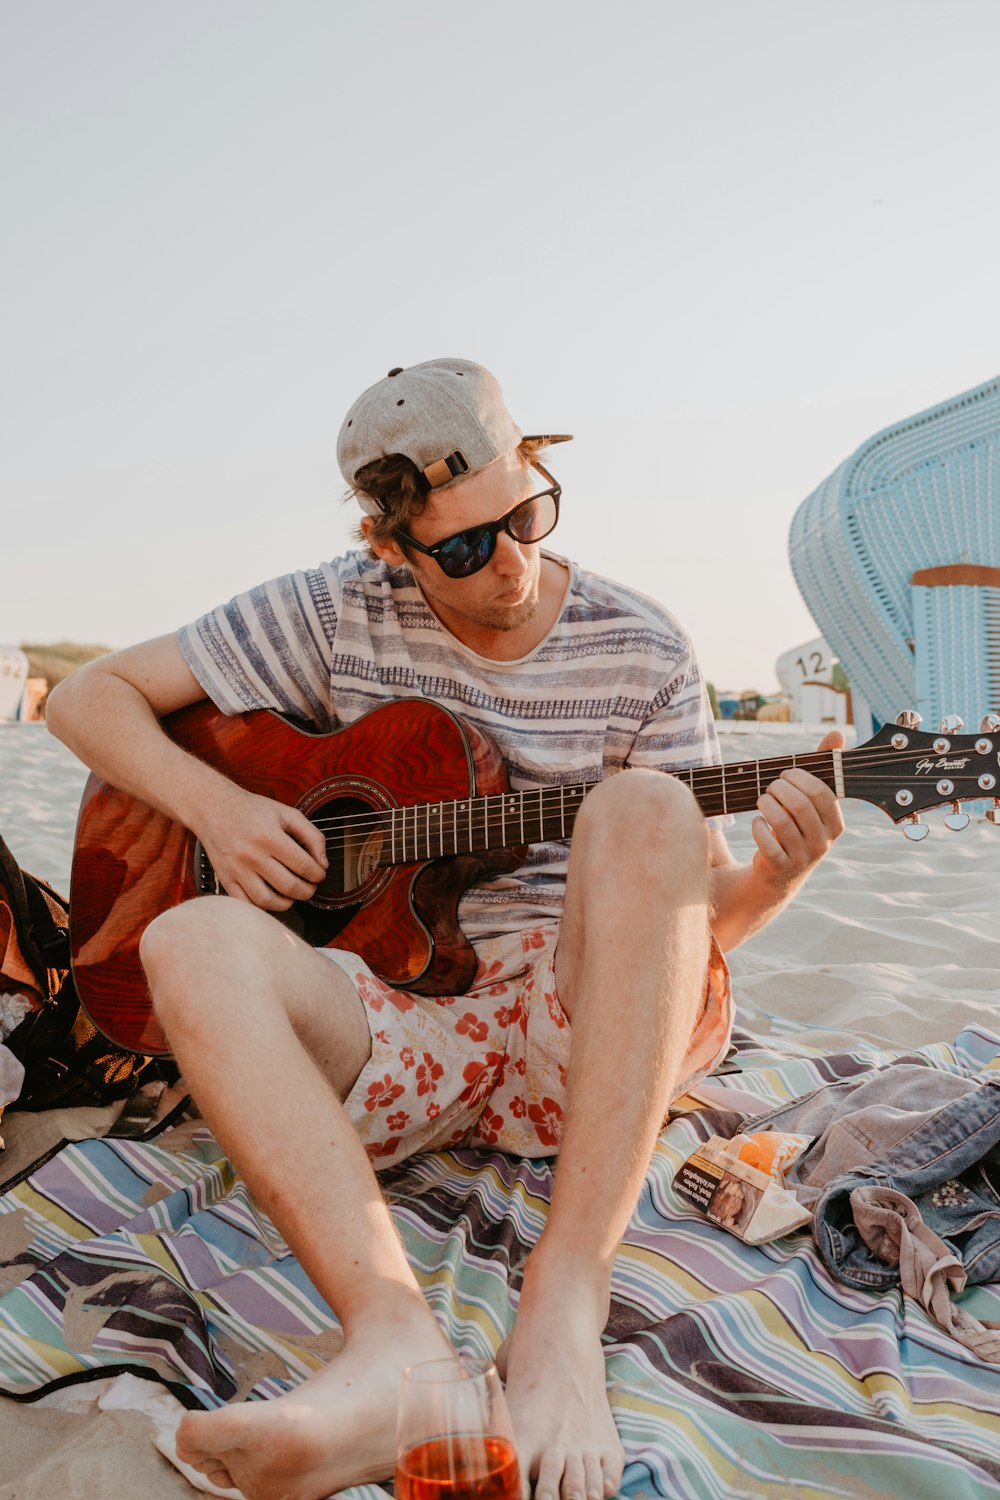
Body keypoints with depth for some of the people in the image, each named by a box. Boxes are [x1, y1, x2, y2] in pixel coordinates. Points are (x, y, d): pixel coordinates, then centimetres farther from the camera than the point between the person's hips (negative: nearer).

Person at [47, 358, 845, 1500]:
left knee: (642, 809, -30)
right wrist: (214, 806, -11)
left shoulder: (639, 650, 4)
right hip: (395, 1022, 1)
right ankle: (393, 1345, -42)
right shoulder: (341, 614, 3)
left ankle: (565, 1308, -34)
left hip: (595, 1033, 0)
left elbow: (702, 909, 6)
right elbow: (90, 697, 6)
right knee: (194, 943, -27)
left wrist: (775, 873, -17)